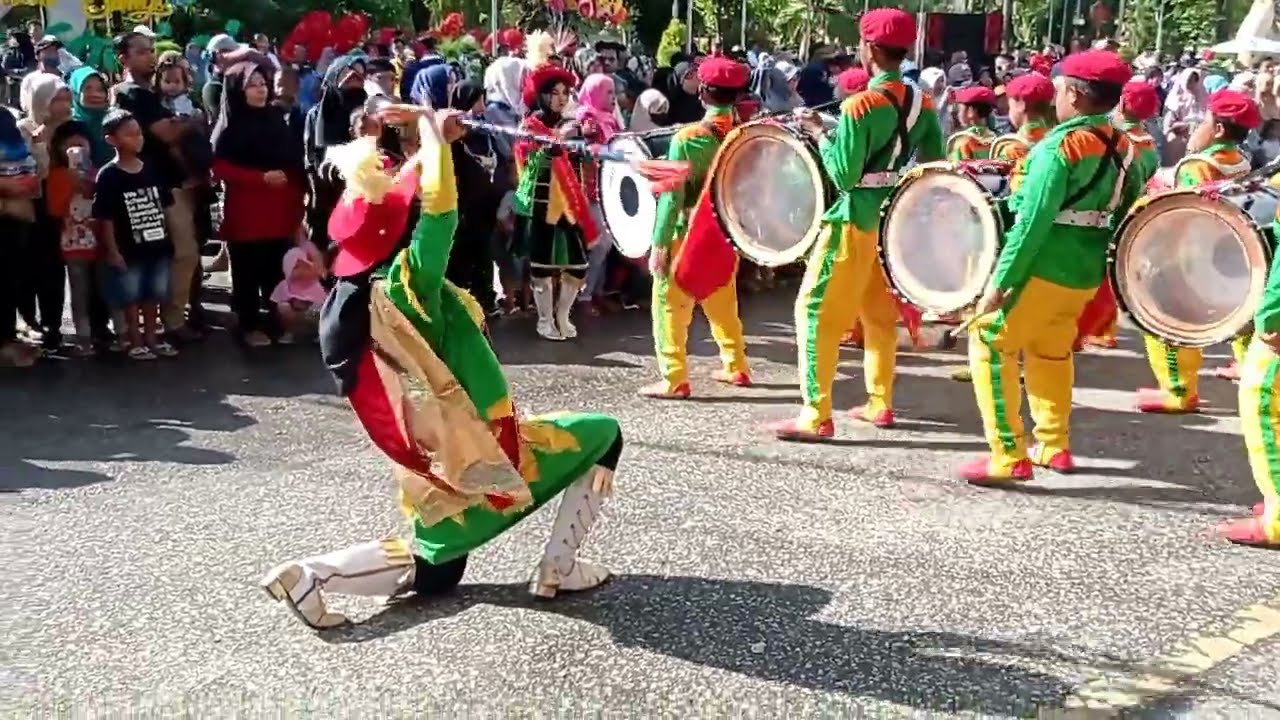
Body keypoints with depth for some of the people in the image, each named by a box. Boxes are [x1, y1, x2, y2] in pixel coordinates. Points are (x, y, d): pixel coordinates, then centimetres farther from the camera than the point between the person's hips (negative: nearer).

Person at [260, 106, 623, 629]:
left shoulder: (349, 295, 0)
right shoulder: (407, 282, -23)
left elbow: (390, 197, 15)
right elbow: (439, 203, -36)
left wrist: (432, 142, 9)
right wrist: (429, 126, -20)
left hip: (430, 453, 8)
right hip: (471, 452, -8)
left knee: (432, 574, 24)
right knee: (603, 435, 9)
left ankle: (308, 573, 4)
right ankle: (558, 569, 9)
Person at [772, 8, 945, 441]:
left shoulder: (860, 105, -18)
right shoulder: (923, 103, 4)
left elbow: (843, 175, -18)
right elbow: (934, 167, 10)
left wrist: (820, 134, -7)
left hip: (856, 222, -7)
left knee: (816, 311, -2)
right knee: (881, 313, 19)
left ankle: (816, 416, -6)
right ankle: (880, 403, 27)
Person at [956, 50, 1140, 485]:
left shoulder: (1060, 145, -17)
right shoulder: (1123, 147, 6)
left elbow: (1034, 220, -21)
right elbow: (1125, 213, 13)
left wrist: (999, 280, -18)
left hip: (1043, 268, -8)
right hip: (1087, 271, 8)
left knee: (988, 344, 1)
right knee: (1051, 351, 24)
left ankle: (1009, 457, -3)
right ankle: (1054, 446, 31)